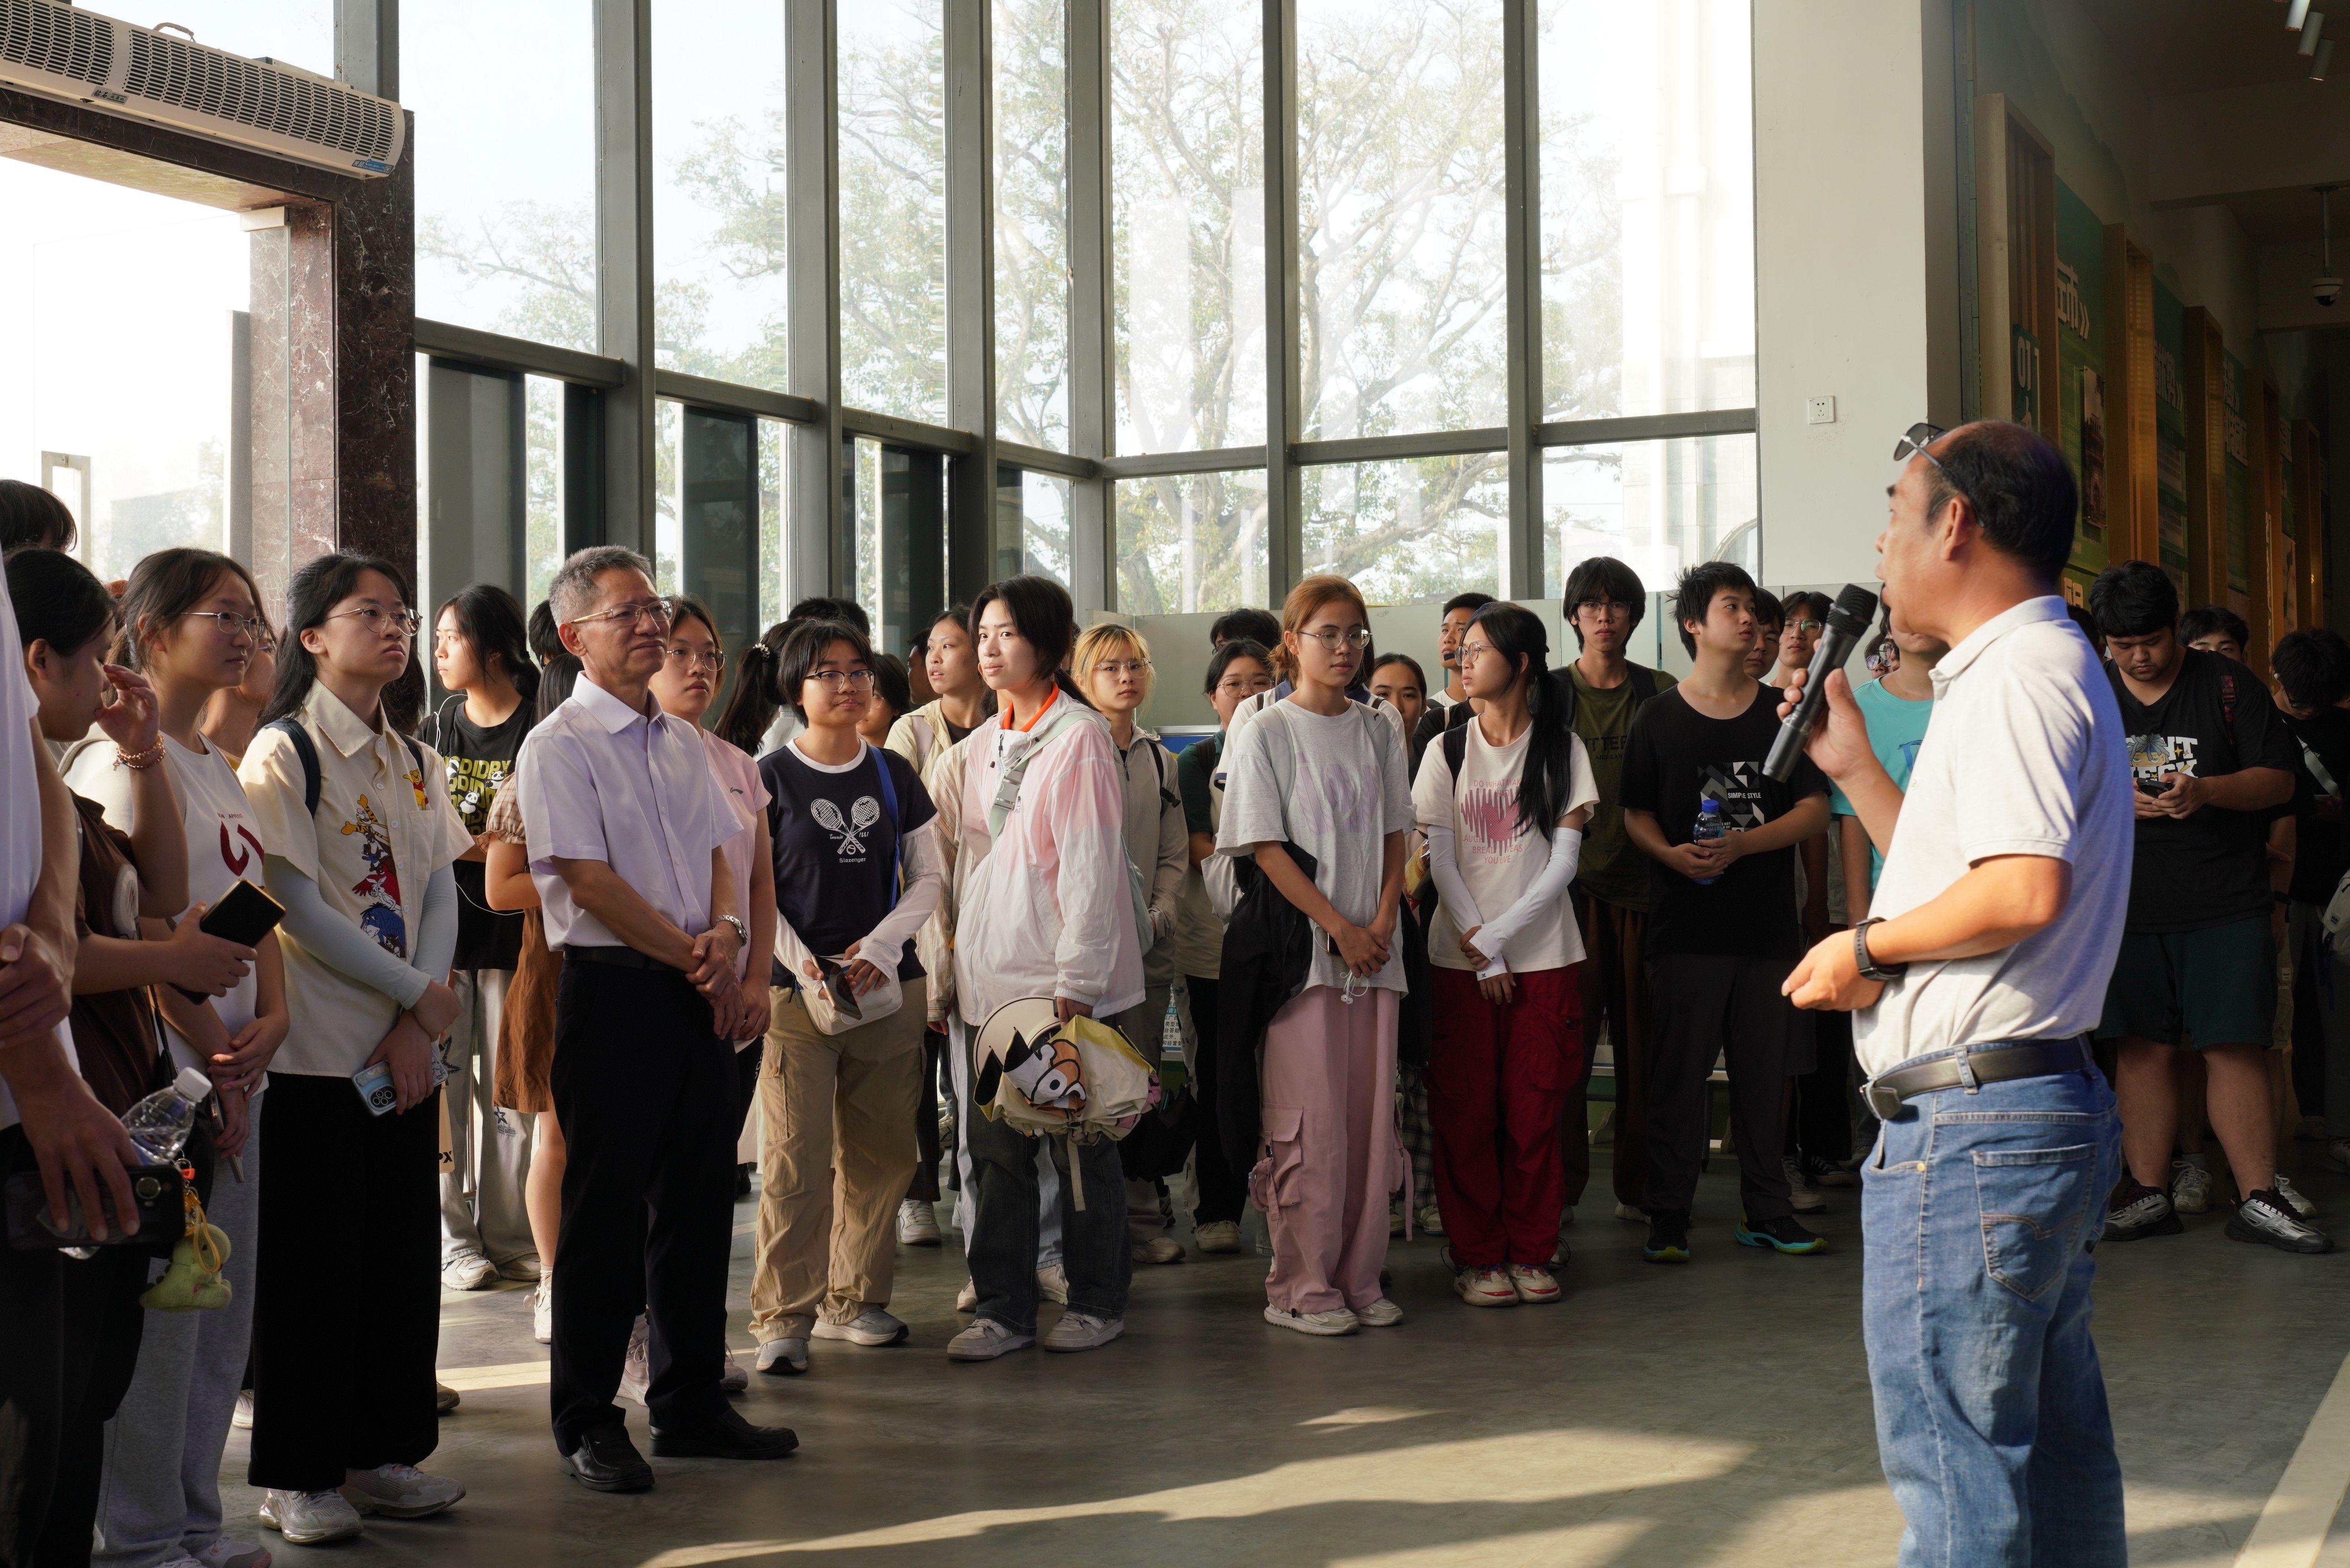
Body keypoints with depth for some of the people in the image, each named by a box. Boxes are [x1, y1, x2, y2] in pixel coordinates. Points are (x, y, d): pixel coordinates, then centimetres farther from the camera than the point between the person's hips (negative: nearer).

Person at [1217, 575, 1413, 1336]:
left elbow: (1393, 835, 13)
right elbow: (1267, 849, -7)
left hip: (1374, 950, 5)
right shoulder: (1266, 734, -3)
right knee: (1308, 1119, -4)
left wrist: (1384, 920, -3)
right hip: (1299, 950, -5)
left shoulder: (1377, 732, 12)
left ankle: (1360, 1277, 14)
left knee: (1370, 1116, 5)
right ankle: (1301, 1287, 5)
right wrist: (1339, 927, -12)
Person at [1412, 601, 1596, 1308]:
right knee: (1466, 1112, 0)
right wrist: (1475, 946, -7)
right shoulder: (1449, 751, 6)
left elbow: (1563, 865, -3)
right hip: (1460, 956, 1)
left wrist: (1496, 937, -10)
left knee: (1534, 1111, 0)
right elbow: (1441, 860, 2)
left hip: (1543, 956, -1)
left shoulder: (1562, 748, 2)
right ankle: (1477, 1256, 10)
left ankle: (1530, 1252, 12)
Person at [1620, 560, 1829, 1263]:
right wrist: (1671, 853, -15)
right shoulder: (1660, 718, 5)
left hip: (1768, 923, 2)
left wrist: (1741, 844, -11)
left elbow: (1815, 807, 3)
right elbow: (1636, 813, 6)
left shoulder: (1783, 712, 8)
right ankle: (1667, 1217, 7)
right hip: (1686, 927, -2)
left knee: (1765, 1072, 7)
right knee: (1679, 1072, -1)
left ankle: (1766, 1211, 18)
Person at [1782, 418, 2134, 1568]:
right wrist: (1854, 769, 21)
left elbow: (2025, 889, -27)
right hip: (2049, 1111, 11)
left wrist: (1871, 946, -14)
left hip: (1968, 1126, -11)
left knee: (1952, 1464, -6)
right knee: (2051, 1451, 16)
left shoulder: (2018, 670, -13)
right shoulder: (2046, 668, 21)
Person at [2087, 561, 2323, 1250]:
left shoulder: (2227, 685, 2)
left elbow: (2279, 779, -1)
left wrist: (2206, 790, -19)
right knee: (2141, 1048, 4)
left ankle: (2257, 1199, 1)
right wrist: (2119, 799, -12)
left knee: (2235, 1048, -4)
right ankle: (2148, 1194, 12)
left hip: (2226, 902, -2)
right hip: (2127, 903, 2)